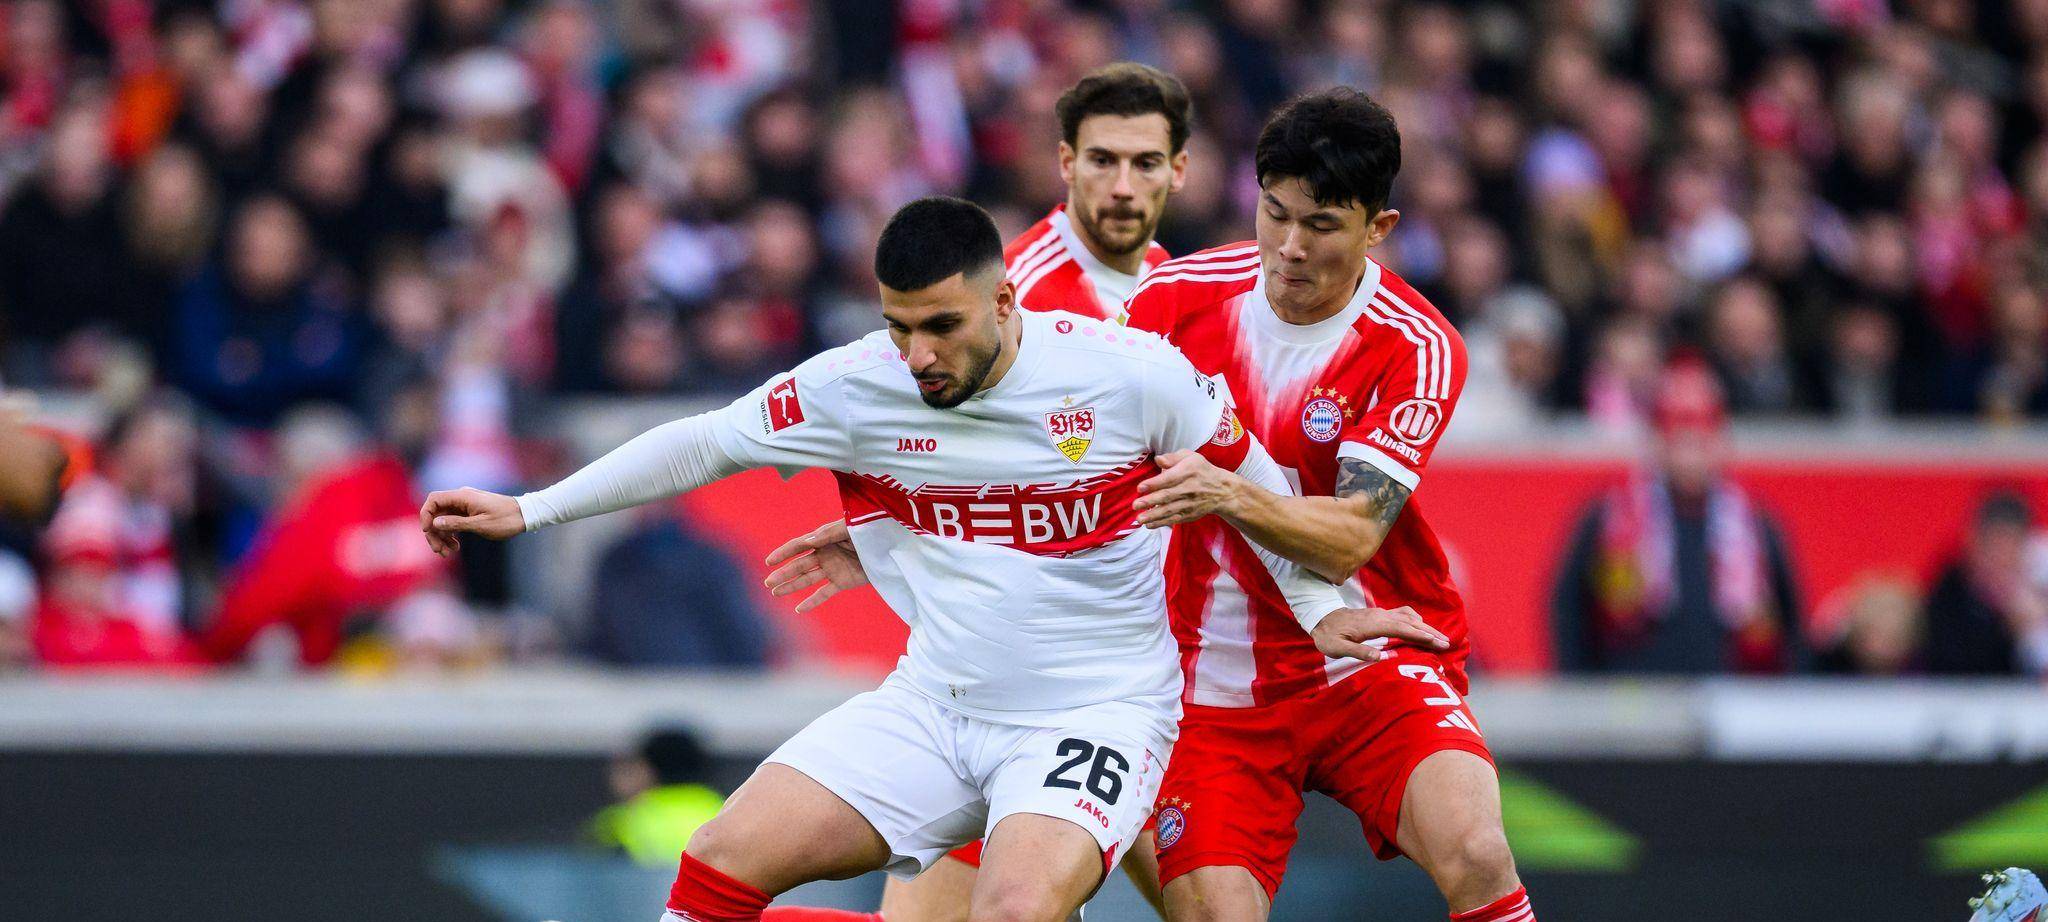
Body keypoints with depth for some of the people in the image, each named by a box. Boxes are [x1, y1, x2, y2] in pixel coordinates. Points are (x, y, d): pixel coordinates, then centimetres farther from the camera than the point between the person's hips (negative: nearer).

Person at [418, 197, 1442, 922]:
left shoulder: (1130, 372, -14)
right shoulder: (857, 387, -6)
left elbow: (1248, 472, 3)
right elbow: (705, 444, 4)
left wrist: (1318, 606, 10)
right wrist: (528, 509, 3)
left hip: (1097, 711, -4)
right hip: (934, 707, 4)